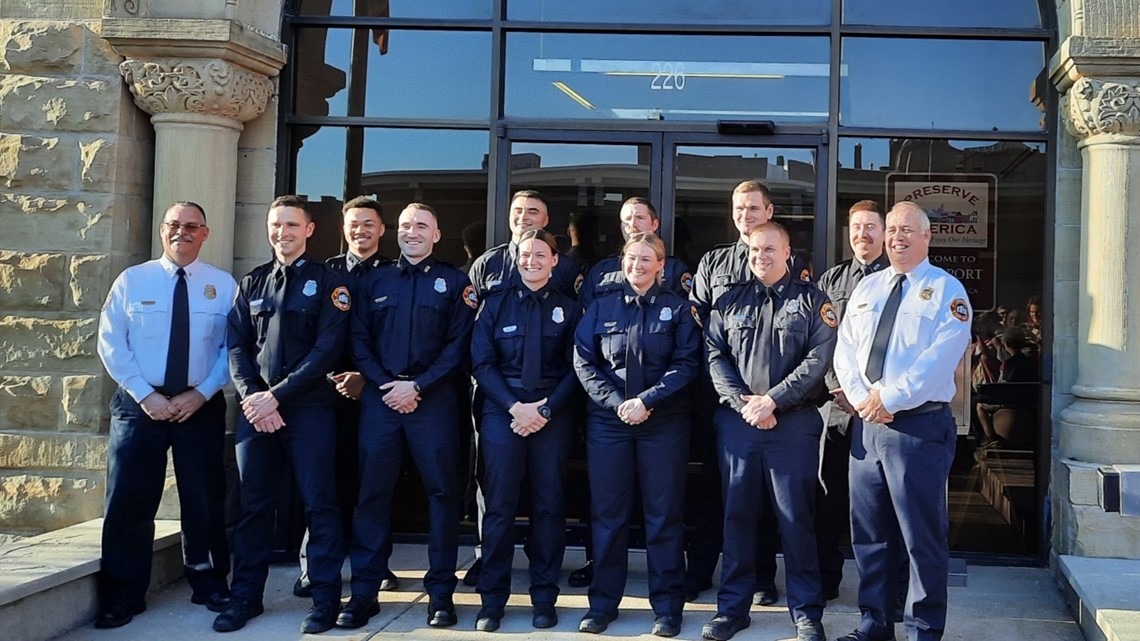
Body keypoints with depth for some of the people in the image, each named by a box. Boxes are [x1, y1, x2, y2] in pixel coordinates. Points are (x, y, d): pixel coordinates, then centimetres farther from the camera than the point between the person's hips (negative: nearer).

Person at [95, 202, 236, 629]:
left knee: (204, 499, 9)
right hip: (140, 404, 0)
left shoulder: (223, 286, 3)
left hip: (201, 406, 1)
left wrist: (200, 393, -11)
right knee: (130, 501, 1)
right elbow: (111, 344, -2)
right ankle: (123, 597, 12)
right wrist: (145, 394, -11)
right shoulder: (131, 281, 2)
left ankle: (209, 585, 25)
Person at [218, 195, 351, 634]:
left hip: (309, 408, -4)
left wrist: (277, 395, -13)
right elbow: (237, 346, 9)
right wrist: (251, 397, -8)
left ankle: (325, 599, 6)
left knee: (318, 504, -2)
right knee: (253, 504, 8)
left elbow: (327, 348, -8)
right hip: (255, 408, 4)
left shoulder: (328, 282, 1)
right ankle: (247, 596, 17)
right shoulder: (251, 283, 14)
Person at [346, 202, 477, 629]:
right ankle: (364, 590, 10)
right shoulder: (373, 282, 14)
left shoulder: (453, 283, 6)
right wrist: (385, 385, -7)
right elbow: (359, 341, 8)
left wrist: (417, 386, -11)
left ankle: (441, 592, 8)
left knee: (442, 491, 0)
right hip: (380, 397, 2)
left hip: (433, 398, -2)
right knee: (372, 491, 2)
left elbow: (458, 345, -2)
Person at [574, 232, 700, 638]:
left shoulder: (677, 309, 5)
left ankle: (667, 607, 11)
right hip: (607, 421, 2)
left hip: (663, 422, -1)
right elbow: (583, 361, 2)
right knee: (608, 512, 5)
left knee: (664, 513, 2)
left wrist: (646, 400, -14)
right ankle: (603, 603, 14)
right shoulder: (601, 308, 9)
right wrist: (616, 402, -10)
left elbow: (686, 364, -4)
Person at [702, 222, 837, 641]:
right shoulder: (729, 303, 13)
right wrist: (744, 402, -10)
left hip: (795, 423, -3)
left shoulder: (811, 301, 5)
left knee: (796, 517, 0)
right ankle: (732, 607, 18)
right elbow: (715, 357, 4)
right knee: (737, 514, 8)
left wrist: (772, 400, -13)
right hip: (736, 422, 3)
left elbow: (819, 358, -6)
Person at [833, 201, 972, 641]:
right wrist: (863, 399, -7)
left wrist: (889, 398, -17)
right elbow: (845, 351, 9)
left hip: (920, 426, -6)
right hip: (866, 424, 6)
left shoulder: (946, 291, -3)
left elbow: (939, 361, -15)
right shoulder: (867, 288, 16)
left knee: (923, 537, 0)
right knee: (868, 533, 12)